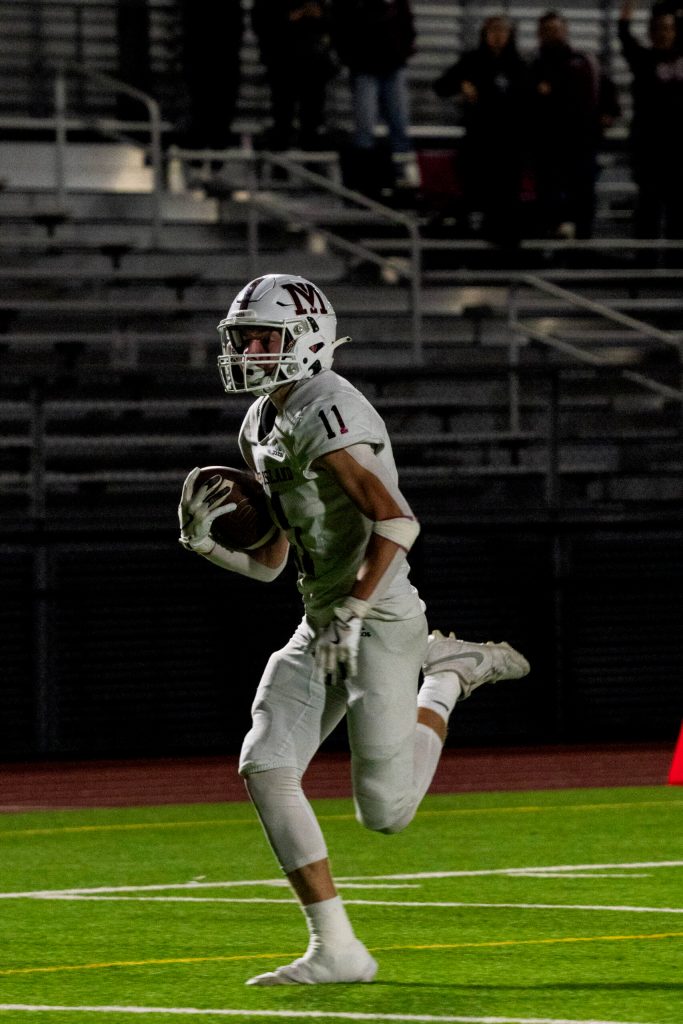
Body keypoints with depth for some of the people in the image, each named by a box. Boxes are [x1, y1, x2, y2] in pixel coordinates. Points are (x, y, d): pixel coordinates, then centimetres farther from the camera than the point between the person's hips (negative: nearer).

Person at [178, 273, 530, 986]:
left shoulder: (325, 416, -17)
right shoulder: (261, 427, 13)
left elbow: (395, 521, -25)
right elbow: (269, 561, 18)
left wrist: (351, 615, -27)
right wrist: (205, 543, 0)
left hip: (379, 623, -9)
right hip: (320, 627, 9)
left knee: (384, 813, -6)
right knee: (264, 768, -8)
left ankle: (445, 680, 20)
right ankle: (336, 951, -5)